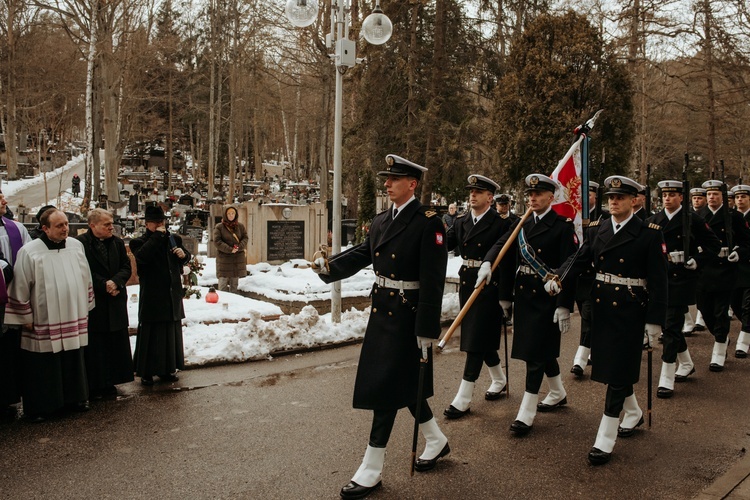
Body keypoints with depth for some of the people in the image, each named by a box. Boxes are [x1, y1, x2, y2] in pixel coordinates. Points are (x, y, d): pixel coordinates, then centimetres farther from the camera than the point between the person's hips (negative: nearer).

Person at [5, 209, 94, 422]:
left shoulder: (76, 245, 2)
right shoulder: (29, 252, -12)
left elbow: (86, 279, 12)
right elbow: (20, 288, -8)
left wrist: (86, 307, 13)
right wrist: (26, 318, -5)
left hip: (73, 319, 4)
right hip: (43, 324, -4)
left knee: (73, 362, 15)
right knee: (42, 368, 6)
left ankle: (75, 397, 31)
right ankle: (38, 407, 21)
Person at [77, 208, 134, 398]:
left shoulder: (118, 243, 10)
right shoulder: (81, 243, -9)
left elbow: (126, 267, 6)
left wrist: (116, 282, -12)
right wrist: (104, 285, -14)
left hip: (115, 303, 6)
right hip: (93, 303, -6)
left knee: (115, 345, 9)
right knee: (94, 346, 0)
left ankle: (109, 382, 20)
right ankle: (93, 385, 10)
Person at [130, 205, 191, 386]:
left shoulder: (173, 239, 9)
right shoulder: (139, 242, -4)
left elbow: (186, 257, 19)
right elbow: (142, 256, -26)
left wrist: (183, 254, -5)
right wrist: (157, 236, -21)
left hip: (172, 295, 5)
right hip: (152, 296, -5)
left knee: (171, 332, 12)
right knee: (151, 333, -1)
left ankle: (168, 369, 23)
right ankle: (146, 372, 9)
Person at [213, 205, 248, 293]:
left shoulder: (240, 226, 9)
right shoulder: (219, 227, -4)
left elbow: (245, 238, 6)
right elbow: (217, 241, -10)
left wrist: (239, 247, -13)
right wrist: (229, 249, -18)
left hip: (238, 257, 4)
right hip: (224, 258, -4)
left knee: (235, 282, 11)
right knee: (223, 283, -4)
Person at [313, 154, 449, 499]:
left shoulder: (428, 222, -14)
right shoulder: (381, 221, 11)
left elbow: (432, 280, -17)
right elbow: (361, 254, 6)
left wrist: (426, 329, -19)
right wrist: (329, 266, -13)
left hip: (407, 315, -8)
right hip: (381, 311, 8)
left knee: (386, 387, -2)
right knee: (403, 382, 17)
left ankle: (371, 470, 11)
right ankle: (436, 441, 38)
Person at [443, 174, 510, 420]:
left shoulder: (501, 224, -7)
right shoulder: (461, 222, 9)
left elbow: (508, 261, -8)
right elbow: (444, 244, -2)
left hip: (489, 287, -6)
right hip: (467, 286, 6)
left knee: (476, 341, -5)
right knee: (482, 338, 17)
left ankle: (463, 399, 0)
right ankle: (499, 380, 39)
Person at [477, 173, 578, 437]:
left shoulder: (563, 226, -10)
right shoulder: (521, 224, 10)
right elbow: (502, 246, -1)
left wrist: (564, 306, -18)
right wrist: (487, 263, -22)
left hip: (547, 297, -6)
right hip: (523, 294, 6)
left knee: (536, 351, -4)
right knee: (543, 349, 19)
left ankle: (526, 413, 3)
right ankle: (558, 394, 39)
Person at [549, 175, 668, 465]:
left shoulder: (649, 234, -7)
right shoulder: (596, 230, 7)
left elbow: (658, 280, -8)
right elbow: (579, 259, -5)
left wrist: (654, 321, -11)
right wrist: (558, 280, -25)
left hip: (630, 311, -5)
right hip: (601, 308, 5)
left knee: (618, 372, -3)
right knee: (613, 367, 17)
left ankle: (605, 441, 4)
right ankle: (633, 414, 43)